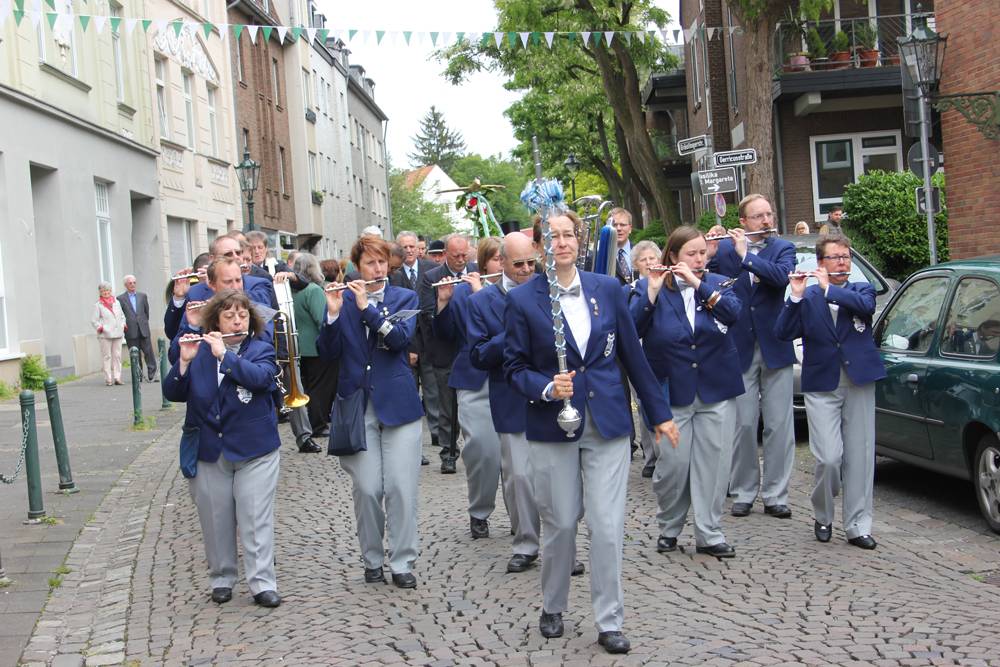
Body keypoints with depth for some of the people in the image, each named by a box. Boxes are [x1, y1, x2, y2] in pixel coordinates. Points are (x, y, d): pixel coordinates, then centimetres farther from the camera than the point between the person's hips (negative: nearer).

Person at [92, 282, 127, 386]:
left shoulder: (117, 302, 15)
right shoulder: (98, 305, 2)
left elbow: (122, 316, 24)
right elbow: (93, 320, 1)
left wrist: (123, 325, 9)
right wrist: (99, 327, -12)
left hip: (118, 334, 4)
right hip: (105, 335, -4)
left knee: (117, 356, 1)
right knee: (106, 356, -4)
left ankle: (117, 377, 2)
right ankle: (108, 379, -3)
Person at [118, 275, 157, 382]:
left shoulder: (142, 296, 11)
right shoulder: (120, 299, 1)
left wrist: (144, 323, 13)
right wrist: (124, 325, -2)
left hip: (144, 329, 2)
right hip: (131, 332, -2)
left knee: (149, 352, -3)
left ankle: (152, 374, 1)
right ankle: (138, 376, 7)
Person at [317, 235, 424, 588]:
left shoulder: (405, 298, 6)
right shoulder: (343, 299, 7)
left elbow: (400, 338, -12)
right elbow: (328, 352, -1)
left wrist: (367, 307, -19)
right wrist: (333, 314, -16)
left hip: (398, 403, 0)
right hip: (357, 404, 1)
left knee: (401, 487, -3)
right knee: (367, 489, 0)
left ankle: (402, 562, 7)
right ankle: (372, 559, 16)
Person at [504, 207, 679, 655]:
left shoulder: (607, 290, 4)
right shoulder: (523, 300, -3)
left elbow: (632, 354, 9)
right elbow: (514, 367, 1)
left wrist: (659, 413, 11)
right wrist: (547, 387, -19)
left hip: (608, 422, 1)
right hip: (552, 427, -1)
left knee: (608, 526, -2)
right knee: (560, 523, 6)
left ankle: (609, 623, 9)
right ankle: (552, 608, 29)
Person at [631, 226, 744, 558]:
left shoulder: (716, 283, 6)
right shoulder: (650, 286, 0)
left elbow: (733, 312, -14)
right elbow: (631, 329, -12)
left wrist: (697, 284, -21)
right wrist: (652, 292, -22)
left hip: (714, 390, 2)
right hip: (672, 392, -2)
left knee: (712, 462, 3)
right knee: (674, 463, -2)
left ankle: (709, 534, 12)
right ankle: (668, 528, 20)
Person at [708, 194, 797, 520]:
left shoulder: (783, 248, 4)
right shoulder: (723, 249, 5)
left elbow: (782, 276, -17)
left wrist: (746, 254, -20)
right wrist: (708, 255, -18)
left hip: (775, 347, 0)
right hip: (740, 349, 0)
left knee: (779, 425, 2)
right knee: (743, 425, 4)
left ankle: (775, 494, 9)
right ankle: (743, 492, 14)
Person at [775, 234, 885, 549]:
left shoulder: (862, 289, 8)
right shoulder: (807, 297, 6)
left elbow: (866, 305, -16)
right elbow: (783, 333, -6)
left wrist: (829, 288, -14)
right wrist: (796, 297, -15)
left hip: (859, 383, 1)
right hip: (821, 387, -1)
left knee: (859, 458, 2)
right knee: (829, 458, -9)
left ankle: (858, 526, 11)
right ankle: (822, 516, 14)